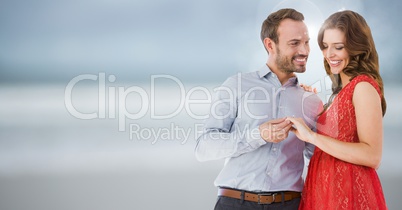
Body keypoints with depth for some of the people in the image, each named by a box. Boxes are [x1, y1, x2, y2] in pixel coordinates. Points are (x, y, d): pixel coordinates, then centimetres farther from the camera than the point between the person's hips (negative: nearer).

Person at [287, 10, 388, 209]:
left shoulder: (364, 86, -14)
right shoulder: (342, 88, 13)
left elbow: (372, 156, -23)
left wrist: (312, 136, -24)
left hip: (348, 190, -9)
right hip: (327, 186, 9)